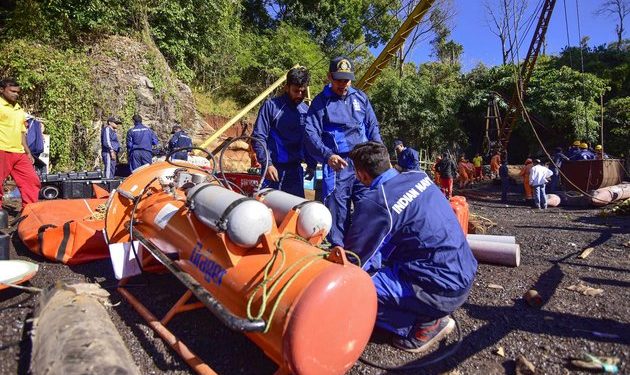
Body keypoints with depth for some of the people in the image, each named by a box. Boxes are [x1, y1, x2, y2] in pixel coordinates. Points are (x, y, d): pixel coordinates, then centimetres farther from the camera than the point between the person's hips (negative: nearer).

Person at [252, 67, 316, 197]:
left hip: (295, 169, 4)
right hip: (273, 168, -4)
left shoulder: (306, 110, 8)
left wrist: (311, 164, 12)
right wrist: (267, 164, -15)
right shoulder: (271, 106, -5)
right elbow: (258, 137, -8)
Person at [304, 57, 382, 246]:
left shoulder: (360, 97, 15)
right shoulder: (320, 102, 4)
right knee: (337, 214, 2)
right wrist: (327, 155, -22)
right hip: (337, 165, -3)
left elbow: (373, 127, 18)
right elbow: (310, 134, -6)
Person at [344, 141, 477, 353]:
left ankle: (428, 322, -1)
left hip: (443, 289, -9)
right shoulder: (419, 176, 3)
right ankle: (430, 314, 15)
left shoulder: (374, 203, -19)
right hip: (465, 273, 9)